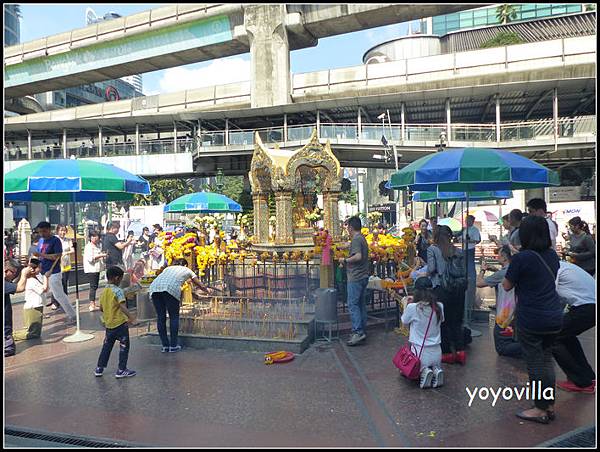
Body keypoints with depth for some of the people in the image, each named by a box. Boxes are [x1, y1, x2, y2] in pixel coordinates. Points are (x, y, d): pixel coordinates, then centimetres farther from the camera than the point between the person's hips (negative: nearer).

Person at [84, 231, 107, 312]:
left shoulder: (97, 246, 17)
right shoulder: (88, 247, -10)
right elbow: (90, 258, -21)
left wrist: (104, 255, 12)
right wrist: (101, 255, -21)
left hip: (97, 268, 9)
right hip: (92, 268, -9)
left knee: (95, 286, 12)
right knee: (93, 286, -12)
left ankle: (93, 303, 20)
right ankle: (92, 305, -13)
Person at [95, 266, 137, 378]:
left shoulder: (104, 292, 7)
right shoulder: (118, 291, -16)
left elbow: (101, 308, 14)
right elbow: (122, 306, -27)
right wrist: (130, 316, -31)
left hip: (108, 324, 7)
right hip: (120, 323, -7)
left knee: (106, 346, 19)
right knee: (124, 346, 5)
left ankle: (99, 368, 25)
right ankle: (121, 370, 8)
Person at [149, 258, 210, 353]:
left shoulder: (168, 268, 38)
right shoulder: (187, 270, 30)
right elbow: (200, 285, 42)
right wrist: (207, 290, 63)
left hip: (154, 286, 4)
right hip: (171, 288, -4)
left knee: (161, 317, 10)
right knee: (174, 317, 8)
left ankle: (165, 346, 16)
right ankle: (173, 346, 10)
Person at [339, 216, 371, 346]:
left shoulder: (356, 239, -14)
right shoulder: (362, 238, 17)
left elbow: (358, 256, -27)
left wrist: (345, 260, -13)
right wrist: (346, 262, 20)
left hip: (356, 277, -10)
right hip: (363, 276, 10)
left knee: (353, 304, -8)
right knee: (361, 303, 13)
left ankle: (358, 332, -10)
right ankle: (363, 330, 19)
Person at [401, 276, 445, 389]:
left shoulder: (412, 307, -18)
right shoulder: (439, 307, -7)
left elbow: (404, 323, 1)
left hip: (419, 352, -3)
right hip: (436, 352, 3)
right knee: (435, 365, 35)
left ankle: (423, 371, -7)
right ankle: (435, 370, -1)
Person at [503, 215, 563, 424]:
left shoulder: (521, 258, -16)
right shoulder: (552, 255, 5)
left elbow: (507, 286, -7)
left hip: (531, 319, -6)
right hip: (554, 317, 7)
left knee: (535, 363, 5)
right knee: (547, 359, 17)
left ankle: (541, 409, 15)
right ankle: (550, 405, 25)